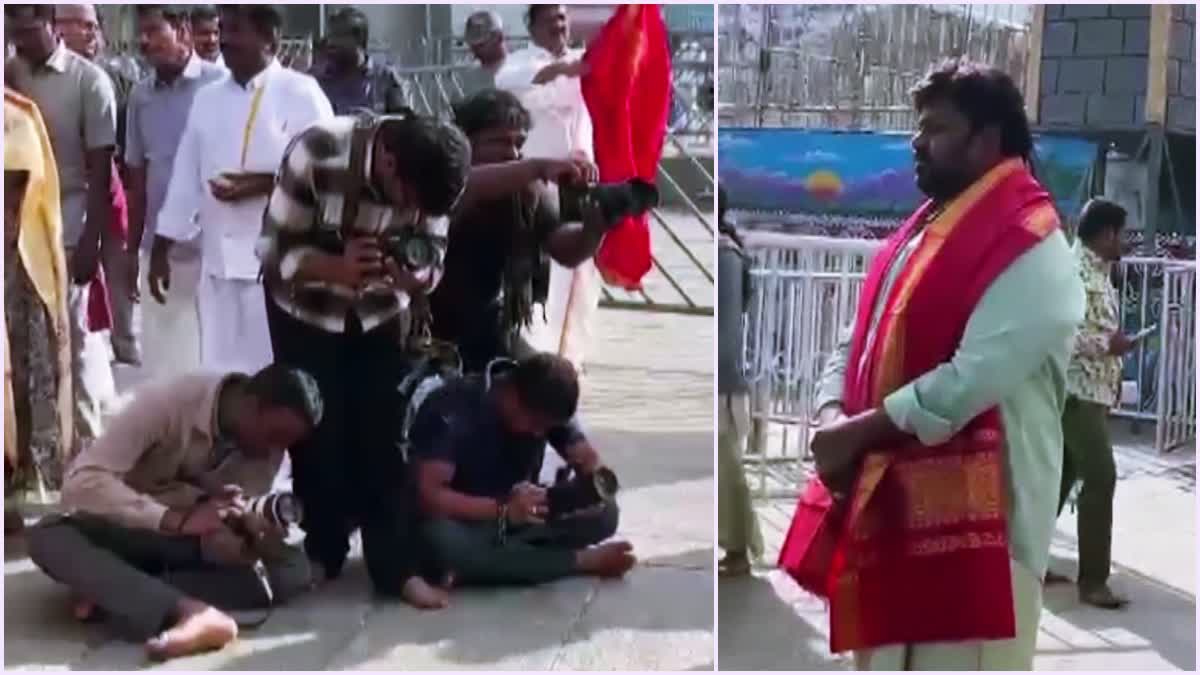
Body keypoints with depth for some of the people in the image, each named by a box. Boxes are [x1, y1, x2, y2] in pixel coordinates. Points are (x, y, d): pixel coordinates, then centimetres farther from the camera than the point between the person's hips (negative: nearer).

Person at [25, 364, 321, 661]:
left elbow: (241, 522, -14)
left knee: (294, 571, -22)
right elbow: (82, 483, -34)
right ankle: (191, 613, -50)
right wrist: (178, 520, -44)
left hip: (192, 545, 3)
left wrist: (252, 533, -38)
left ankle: (110, 594, -25)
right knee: (47, 536, -34)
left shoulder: (266, 443, -12)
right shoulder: (169, 401, -27)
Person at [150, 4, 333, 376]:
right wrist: (161, 250, 13)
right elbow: (186, 178, 15)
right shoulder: (207, 98, 15)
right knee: (220, 372, 8)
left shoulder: (301, 93, -2)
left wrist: (264, 183, -19)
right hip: (219, 261, 5)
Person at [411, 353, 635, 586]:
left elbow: (590, 460, -3)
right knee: (441, 538, -40)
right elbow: (427, 495, -30)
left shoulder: (545, 409, -8)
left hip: (518, 513, 5)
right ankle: (582, 561, -26)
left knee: (604, 514, -16)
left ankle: (480, 564, -20)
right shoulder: (453, 407, -25)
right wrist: (503, 510, -40)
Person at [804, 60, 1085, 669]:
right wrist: (831, 418, -6)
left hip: (974, 516, -9)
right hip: (891, 505, 9)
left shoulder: (1030, 248, -11)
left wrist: (858, 431, -14)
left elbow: (972, 378, -21)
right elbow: (856, 345, 15)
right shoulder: (919, 234, 17)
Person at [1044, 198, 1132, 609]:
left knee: (1060, 475, 13)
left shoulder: (1097, 271, 14)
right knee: (1100, 477, -10)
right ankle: (1092, 580, -5)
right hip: (1076, 388, -10)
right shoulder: (1075, 270, -15)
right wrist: (1107, 343, -19)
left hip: (1091, 389, 10)